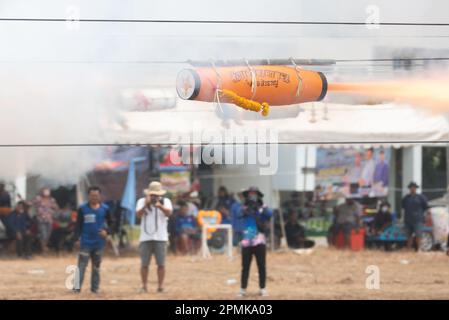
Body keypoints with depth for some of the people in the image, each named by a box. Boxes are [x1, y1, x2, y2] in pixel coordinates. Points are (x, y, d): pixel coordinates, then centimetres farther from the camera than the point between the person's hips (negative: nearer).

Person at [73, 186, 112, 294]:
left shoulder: (105, 209, 2)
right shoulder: (83, 208, -3)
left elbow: (110, 223, 11)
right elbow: (78, 225, 0)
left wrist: (107, 231, -9)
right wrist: (77, 239, -7)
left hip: (99, 242, 2)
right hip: (86, 242, -2)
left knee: (96, 266, 9)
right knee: (81, 265, -7)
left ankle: (95, 287, 16)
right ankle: (77, 287, -8)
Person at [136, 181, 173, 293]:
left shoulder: (165, 201, 4)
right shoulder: (142, 201, 5)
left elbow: (169, 212, -16)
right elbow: (139, 214, -12)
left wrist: (160, 206, -35)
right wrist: (145, 205, -28)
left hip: (160, 238, -1)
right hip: (145, 238, 1)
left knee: (161, 264, -2)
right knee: (144, 264, 1)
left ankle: (160, 286, 3)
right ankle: (144, 286, 7)